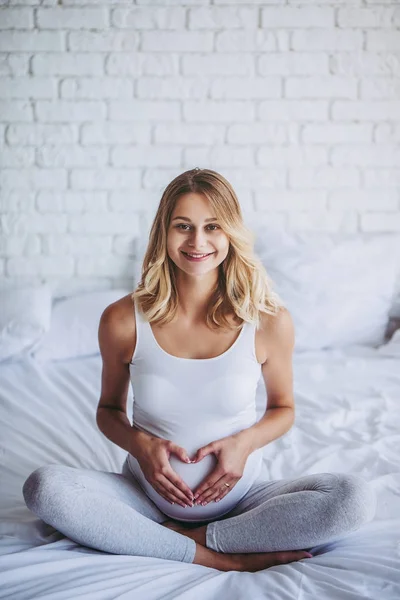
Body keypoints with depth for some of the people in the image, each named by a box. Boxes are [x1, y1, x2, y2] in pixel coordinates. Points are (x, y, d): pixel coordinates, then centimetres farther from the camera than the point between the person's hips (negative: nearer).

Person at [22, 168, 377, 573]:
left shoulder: (269, 321, -9)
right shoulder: (122, 320, -8)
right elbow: (109, 409, 7)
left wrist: (245, 441, -12)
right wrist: (139, 444, -14)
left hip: (239, 497, 0)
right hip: (149, 496, 1)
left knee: (356, 498, -23)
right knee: (43, 486, -26)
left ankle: (197, 537, -12)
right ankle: (221, 559, -18)